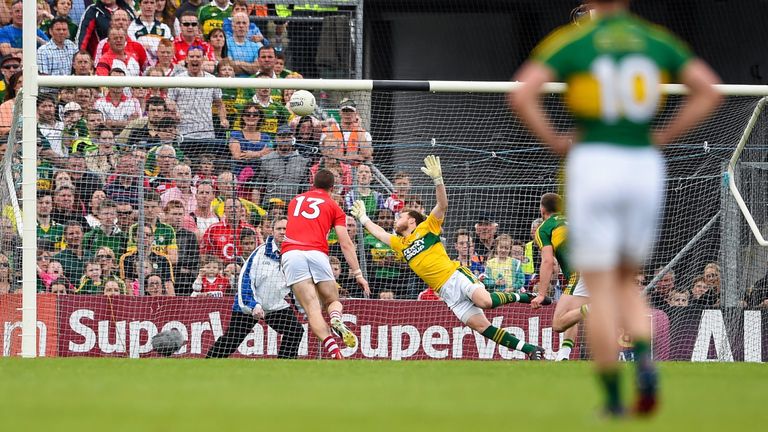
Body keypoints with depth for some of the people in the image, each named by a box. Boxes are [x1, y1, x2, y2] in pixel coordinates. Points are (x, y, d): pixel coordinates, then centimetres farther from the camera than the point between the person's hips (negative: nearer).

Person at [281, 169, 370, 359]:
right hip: (317, 253, -1)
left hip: (290, 252, 1)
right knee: (333, 301, 16)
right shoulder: (333, 206, 16)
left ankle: (333, 350, -28)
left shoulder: (296, 200, 26)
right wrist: (357, 273, 8)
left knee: (312, 309, -8)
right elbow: (346, 244, 8)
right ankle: (336, 321, -21)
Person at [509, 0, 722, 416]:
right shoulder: (658, 41, 7)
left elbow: (521, 94, -14)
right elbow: (709, 89, 0)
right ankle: (644, 361, -10)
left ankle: (612, 398, -1)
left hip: (593, 163, -3)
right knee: (626, 283, 18)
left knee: (600, 291, 4)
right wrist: (664, 135, 5)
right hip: (645, 167, 3)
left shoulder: (571, 41, -2)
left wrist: (552, 140, -1)